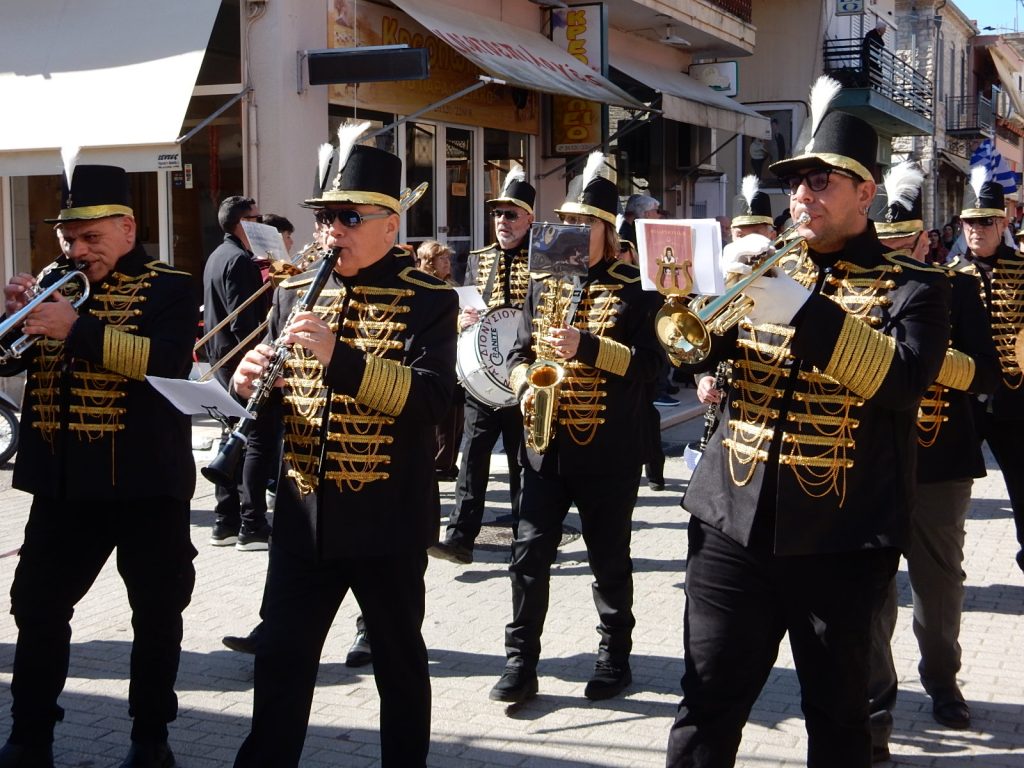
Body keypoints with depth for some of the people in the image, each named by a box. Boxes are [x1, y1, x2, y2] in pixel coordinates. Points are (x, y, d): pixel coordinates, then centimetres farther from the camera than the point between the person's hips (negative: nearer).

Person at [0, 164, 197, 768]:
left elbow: (166, 361, -22)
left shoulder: (169, 288, -5)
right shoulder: (54, 284, 10)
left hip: (146, 480, -4)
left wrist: (78, 328, -29)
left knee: (157, 613, 7)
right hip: (63, 480, 4)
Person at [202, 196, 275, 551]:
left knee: (234, 435, 14)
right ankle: (252, 527, -8)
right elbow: (243, 320, -22)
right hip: (242, 358, -10)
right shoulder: (240, 260, -15)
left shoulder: (218, 256, 16)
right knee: (261, 438, -8)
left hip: (223, 356, 10)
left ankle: (226, 521, 17)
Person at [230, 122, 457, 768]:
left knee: (398, 657, 11)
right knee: (280, 655, 8)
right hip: (304, 514, 4)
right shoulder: (295, 293, 9)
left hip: (389, 519, -4)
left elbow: (431, 397, -19)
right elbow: (270, 394, 14)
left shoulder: (428, 301, -6)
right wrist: (253, 383, -10)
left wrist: (341, 357, -30)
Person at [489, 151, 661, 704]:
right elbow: (520, 351, 15)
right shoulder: (543, 284, 11)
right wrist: (526, 387, -6)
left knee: (609, 559, 8)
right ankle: (520, 663, 10)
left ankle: (614, 657, 24)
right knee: (529, 554, 1)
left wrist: (586, 347, -22)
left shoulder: (633, 289, -2)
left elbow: (648, 362, -11)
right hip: (546, 446, 4)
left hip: (609, 452, -3)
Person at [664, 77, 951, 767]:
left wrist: (807, 310, -26)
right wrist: (719, 279, -12)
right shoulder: (768, 271, 12)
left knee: (837, 711, 11)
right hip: (734, 523, 3)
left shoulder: (911, 286, 1)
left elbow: (905, 378, -17)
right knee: (707, 706, 7)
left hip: (841, 538, -3)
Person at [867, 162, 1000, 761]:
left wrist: (938, 359, -23)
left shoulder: (958, 289, 0)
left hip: (941, 459, 1)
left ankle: (941, 677, 36)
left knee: (940, 577, 16)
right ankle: (875, 698, 7)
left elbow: (990, 374, -8)